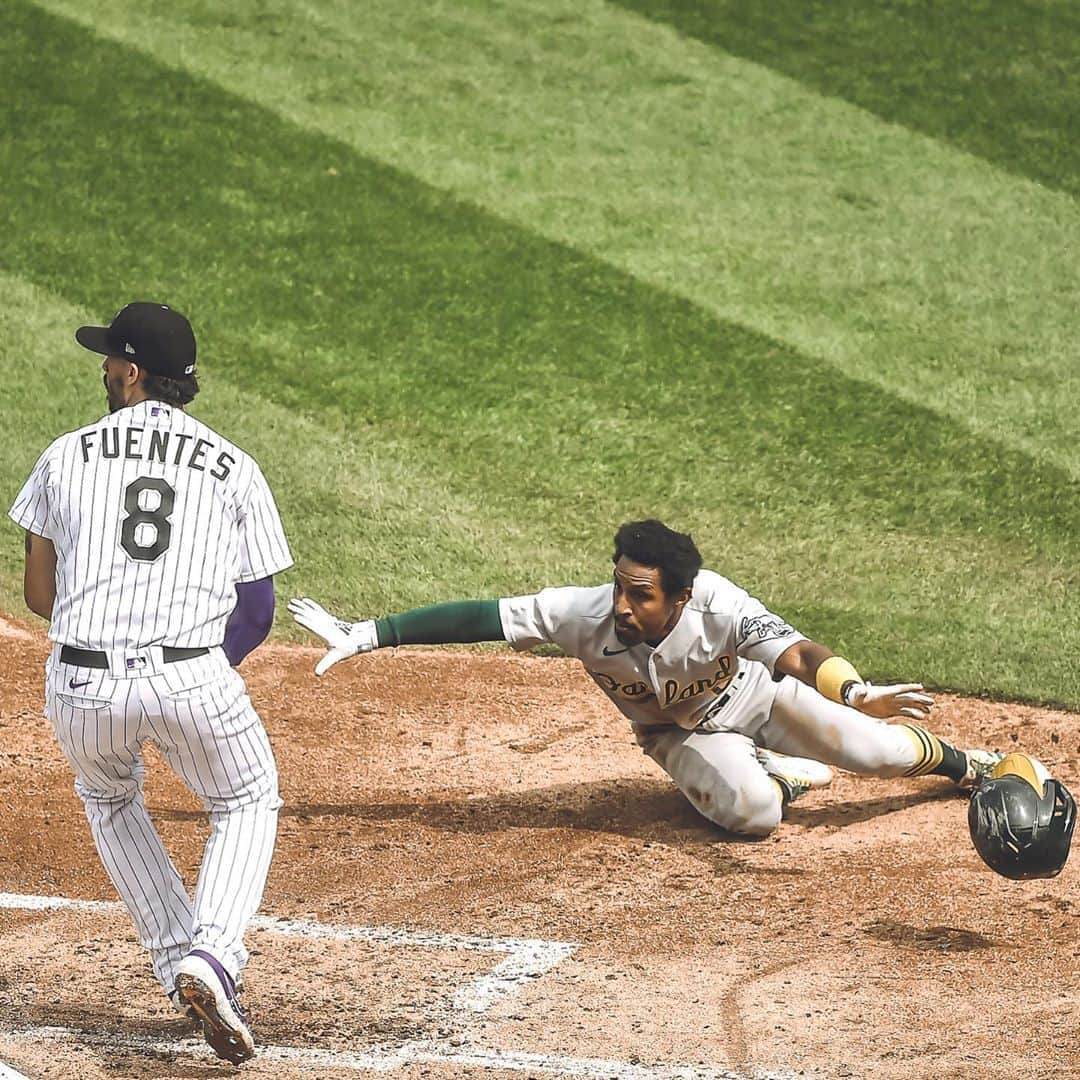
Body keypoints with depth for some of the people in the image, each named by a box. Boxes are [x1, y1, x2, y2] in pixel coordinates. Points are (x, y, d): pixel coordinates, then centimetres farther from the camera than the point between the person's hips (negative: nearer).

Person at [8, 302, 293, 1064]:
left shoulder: (67, 456, 10)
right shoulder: (234, 468, 9)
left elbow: (39, 594, 14)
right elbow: (258, 614, 8)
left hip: (81, 683, 1)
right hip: (194, 679, -1)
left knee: (109, 798, 33)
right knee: (248, 804, 24)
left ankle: (181, 965, 24)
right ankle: (212, 956, -3)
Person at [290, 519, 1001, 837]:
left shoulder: (717, 605, -41)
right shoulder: (585, 615, -37)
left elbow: (794, 650, -56)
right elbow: (477, 618, -37)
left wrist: (855, 696, -76)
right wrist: (367, 636, -43)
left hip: (754, 698, -1)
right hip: (680, 732, 1)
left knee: (872, 748, -5)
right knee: (751, 810, -27)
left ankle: (962, 763, 34)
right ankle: (779, 774, 14)